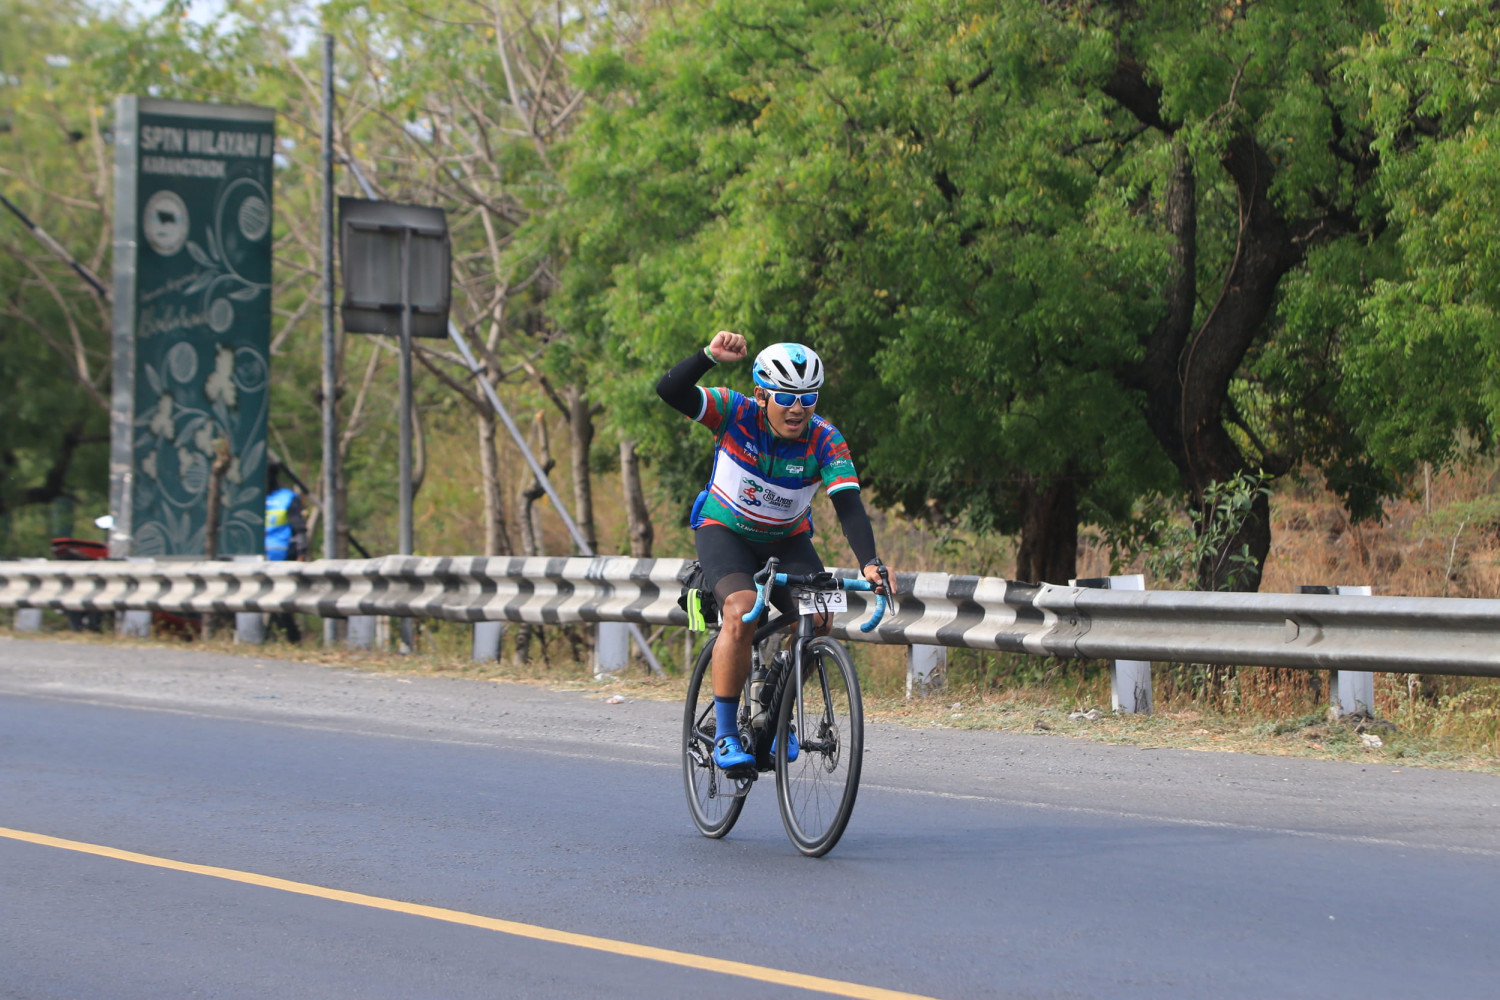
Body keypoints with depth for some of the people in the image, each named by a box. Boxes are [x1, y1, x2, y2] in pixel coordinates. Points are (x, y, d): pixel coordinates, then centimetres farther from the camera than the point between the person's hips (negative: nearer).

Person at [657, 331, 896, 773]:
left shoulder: (825, 441, -21)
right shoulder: (736, 413, -23)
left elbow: (849, 505, -31)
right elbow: (669, 391, -34)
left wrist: (870, 563, -47)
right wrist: (710, 356, -50)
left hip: (786, 538, 3)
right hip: (724, 530, -2)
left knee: (817, 618, -21)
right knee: (742, 612, -29)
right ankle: (724, 733, -18)